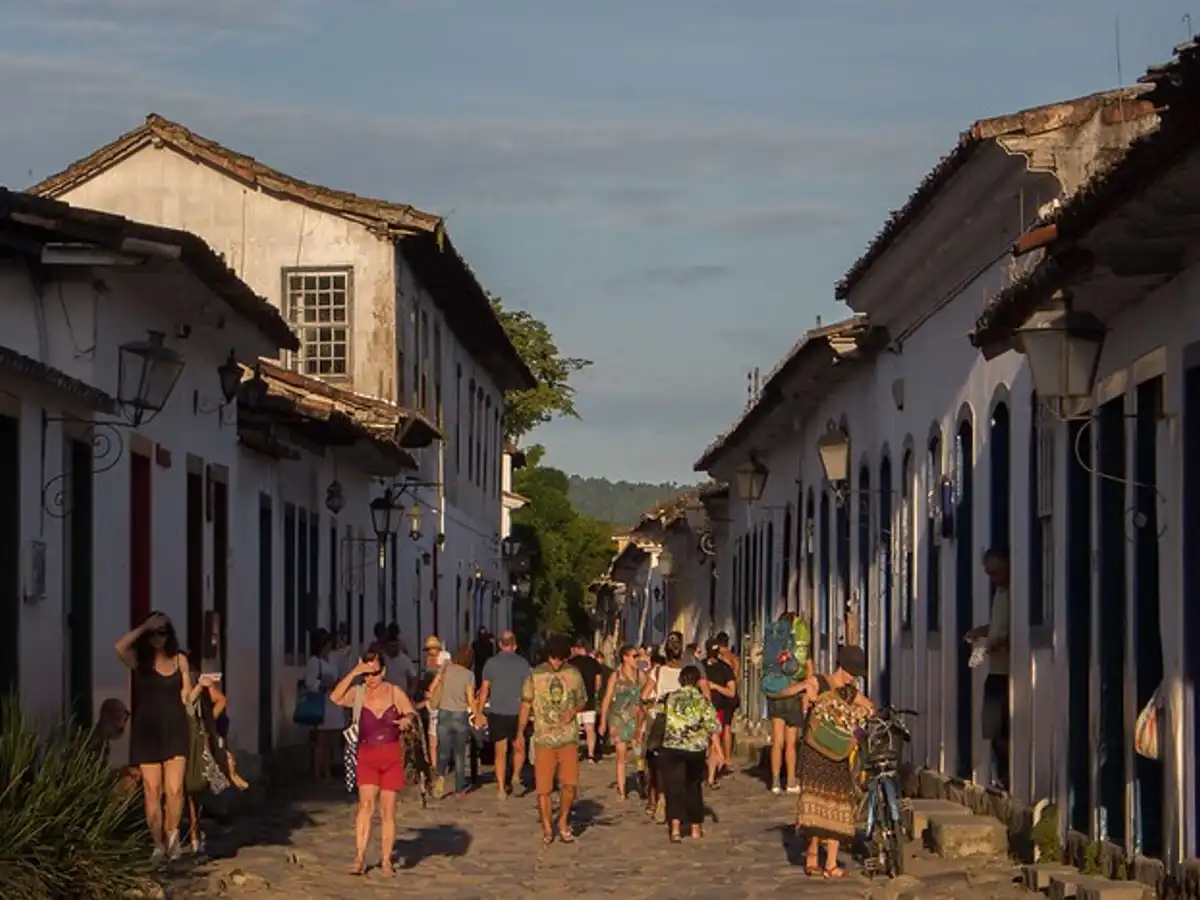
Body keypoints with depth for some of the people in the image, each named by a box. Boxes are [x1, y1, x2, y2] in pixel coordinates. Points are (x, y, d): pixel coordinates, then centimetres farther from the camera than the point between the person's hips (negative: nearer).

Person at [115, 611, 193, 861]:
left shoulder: (179, 659, 10)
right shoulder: (140, 659, 3)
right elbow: (120, 648, -18)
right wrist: (145, 627, -14)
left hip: (175, 730, 1)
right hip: (147, 731, -1)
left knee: (174, 789, -12)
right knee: (152, 792, -1)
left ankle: (172, 835, 5)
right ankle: (158, 845, 9)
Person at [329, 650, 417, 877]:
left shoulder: (395, 693, 1)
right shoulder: (358, 693, -1)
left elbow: (412, 714, 2)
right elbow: (335, 697, -18)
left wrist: (406, 720, -22)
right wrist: (353, 673, -23)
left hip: (391, 757, 1)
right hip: (367, 757, -1)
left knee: (388, 810, 4)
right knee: (366, 803, -18)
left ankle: (385, 860, 12)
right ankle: (360, 857, -20)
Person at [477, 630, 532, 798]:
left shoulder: (491, 663, 0)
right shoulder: (522, 663, -2)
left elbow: (484, 690, 1)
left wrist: (479, 712, 8)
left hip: (496, 712, 1)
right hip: (517, 712, -1)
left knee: (500, 752, 6)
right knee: (518, 748, 16)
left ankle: (502, 788, 4)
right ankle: (515, 777, -2)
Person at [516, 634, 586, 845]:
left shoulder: (574, 674, 4)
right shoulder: (535, 676, -1)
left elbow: (582, 700, 14)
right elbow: (526, 704, 5)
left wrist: (573, 711, -8)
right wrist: (520, 733, -1)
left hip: (569, 738, 1)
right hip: (544, 738, -1)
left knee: (570, 784, -9)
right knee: (543, 787, 1)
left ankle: (563, 822, 13)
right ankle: (547, 828, 16)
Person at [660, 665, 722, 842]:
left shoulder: (671, 698, 2)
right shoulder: (703, 700, -1)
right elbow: (713, 725, -5)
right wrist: (715, 744, 4)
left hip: (672, 748, -1)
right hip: (696, 749, 1)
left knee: (674, 787, -3)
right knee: (694, 787, 17)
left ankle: (675, 827, -21)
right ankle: (695, 827, 23)